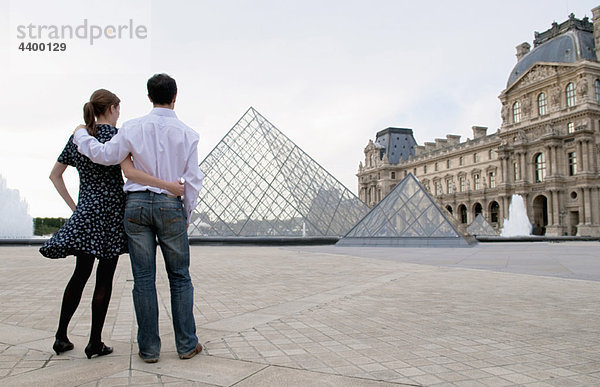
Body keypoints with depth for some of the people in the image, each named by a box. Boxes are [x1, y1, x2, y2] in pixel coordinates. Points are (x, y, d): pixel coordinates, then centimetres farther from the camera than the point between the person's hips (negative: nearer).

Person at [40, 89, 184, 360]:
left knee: (80, 273, 15)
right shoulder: (114, 134, -8)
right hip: (111, 209, -6)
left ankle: (61, 337, 19)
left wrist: (72, 206, 17)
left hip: (85, 210, 6)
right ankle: (95, 343, 8)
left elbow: (55, 175, 16)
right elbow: (129, 171, -23)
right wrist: (167, 185, -24)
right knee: (104, 277, 1)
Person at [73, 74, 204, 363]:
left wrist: (80, 135, 18)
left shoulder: (134, 128, -1)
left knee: (144, 278, 7)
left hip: (136, 203, 1)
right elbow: (193, 179, -1)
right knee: (180, 277, 9)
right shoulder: (187, 133, 0)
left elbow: (105, 155, 0)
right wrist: (187, 214, 10)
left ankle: (149, 348, 14)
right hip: (170, 205, -1)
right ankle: (186, 344, 15)